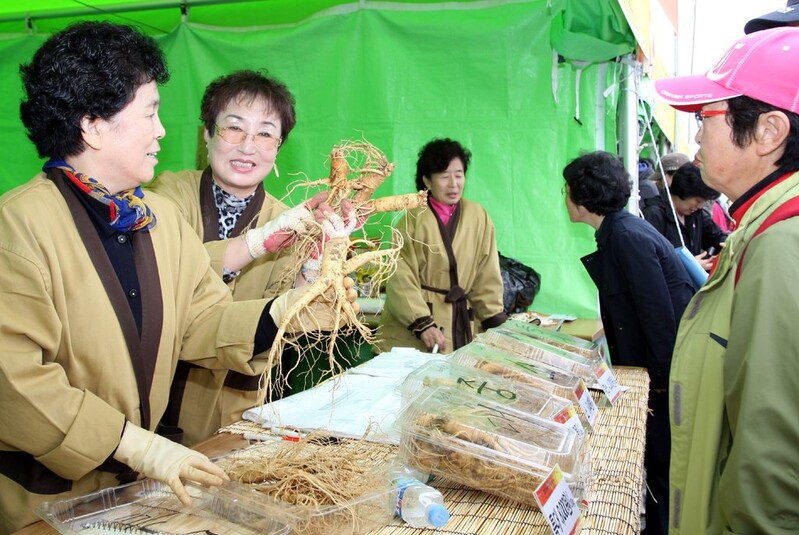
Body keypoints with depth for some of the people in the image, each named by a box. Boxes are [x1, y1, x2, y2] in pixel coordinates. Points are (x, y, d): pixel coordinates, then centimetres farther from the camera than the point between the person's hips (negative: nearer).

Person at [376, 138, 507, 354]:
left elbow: (486, 276, 7)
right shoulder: (413, 219, -6)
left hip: (459, 327, 3)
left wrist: (496, 322, 2)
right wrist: (423, 324, -18)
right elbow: (401, 277, -11)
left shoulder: (478, 217, 3)